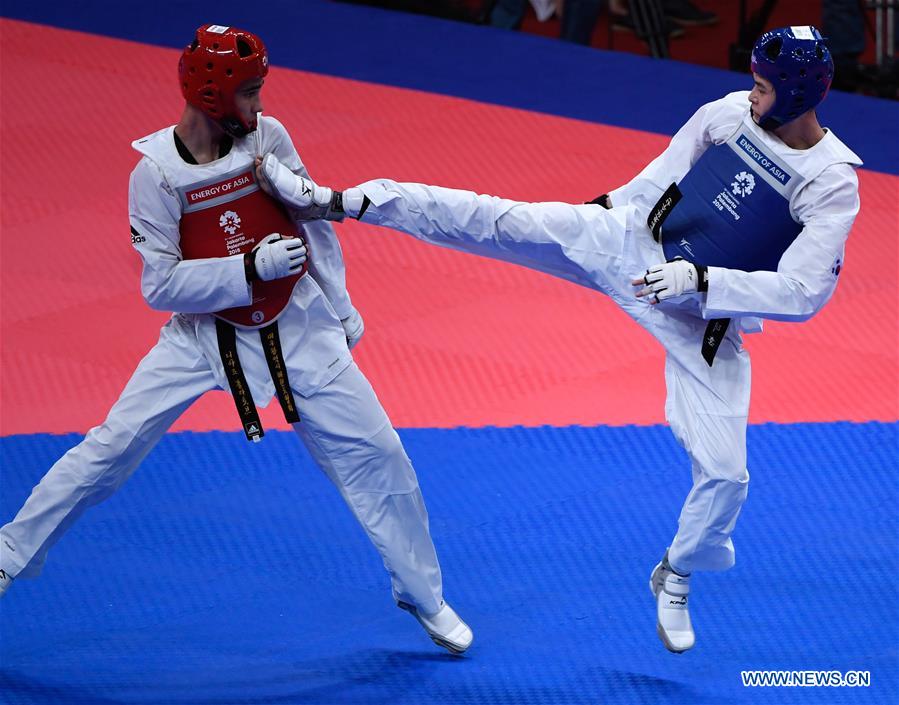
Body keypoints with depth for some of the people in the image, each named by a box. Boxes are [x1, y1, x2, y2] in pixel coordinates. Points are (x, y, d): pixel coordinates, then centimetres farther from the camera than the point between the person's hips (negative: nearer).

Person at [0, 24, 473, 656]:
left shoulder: (268, 137, -10)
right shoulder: (156, 174, -18)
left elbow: (312, 217, 5)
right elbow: (161, 285, -18)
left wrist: (340, 306, 11)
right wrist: (251, 268, -28)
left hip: (294, 325, 2)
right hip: (203, 335, -2)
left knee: (375, 454, 1)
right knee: (110, 450, -4)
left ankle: (424, 597, 18)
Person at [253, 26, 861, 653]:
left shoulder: (832, 187, -22)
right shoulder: (731, 114, -9)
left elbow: (802, 293, -26)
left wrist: (700, 281, -30)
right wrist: (613, 203, 20)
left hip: (706, 322, -3)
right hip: (636, 244, 3)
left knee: (725, 473, -3)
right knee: (497, 222, -13)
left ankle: (675, 580, 27)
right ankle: (332, 202, -10)